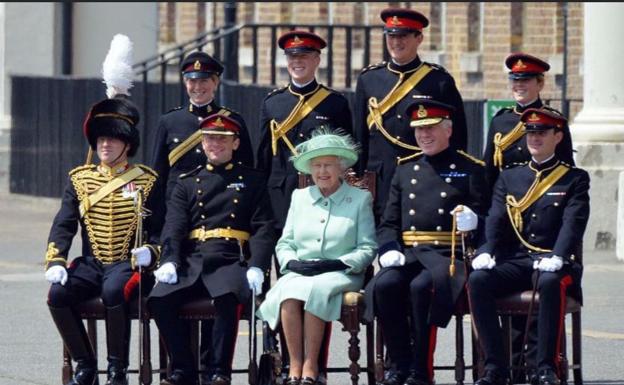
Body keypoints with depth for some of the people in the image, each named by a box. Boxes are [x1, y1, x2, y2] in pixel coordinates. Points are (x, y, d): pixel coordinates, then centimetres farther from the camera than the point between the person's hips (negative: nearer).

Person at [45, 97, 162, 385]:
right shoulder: (80, 179, 11)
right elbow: (63, 226, 7)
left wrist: (150, 252, -20)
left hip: (128, 264, -4)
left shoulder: (146, 182, 3)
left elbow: (159, 228, 2)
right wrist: (55, 262, -9)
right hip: (90, 264, 4)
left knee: (113, 292, -37)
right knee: (58, 294, -25)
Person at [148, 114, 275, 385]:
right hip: (191, 261, 3)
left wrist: (256, 268, -14)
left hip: (231, 261, -3)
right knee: (159, 299, -24)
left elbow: (263, 228, 4)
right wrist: (169, 261, -13)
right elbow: (173, 226, 7)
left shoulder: (251, 181, 15)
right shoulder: (187, 183, 21)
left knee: (227, 297, -36)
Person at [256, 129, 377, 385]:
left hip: (341, 275, -2)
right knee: (289, 291, -33)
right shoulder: (299, 197, 20)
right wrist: (292, 262, -5)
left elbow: (367, 249, 4)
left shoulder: (360, 199, 10)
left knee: (314, 290, -36)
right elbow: (284, 244, 18)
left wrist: (335, 264, -12)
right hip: (299, 273, 3)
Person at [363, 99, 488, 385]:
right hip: (409, 254, 4)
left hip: (448, 255, -4)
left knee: (422, 286, -34)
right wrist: (389, 251, -1)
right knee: (384, 285, -28)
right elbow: (388, 222, 19)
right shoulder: (405, 169, 20)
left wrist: (472, 220, -17)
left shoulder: (469, 169, 8)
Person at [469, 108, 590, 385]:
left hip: (552, 263, -3)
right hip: (513, 263, 3)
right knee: (478, 280, -27)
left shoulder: (574, 179, 7)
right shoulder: (508, 178, 18)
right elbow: (495, 221, 5)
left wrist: (556, 258, -26)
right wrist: (486, 253, -16)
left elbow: (573, 224, -8)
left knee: (550, 283, -39)